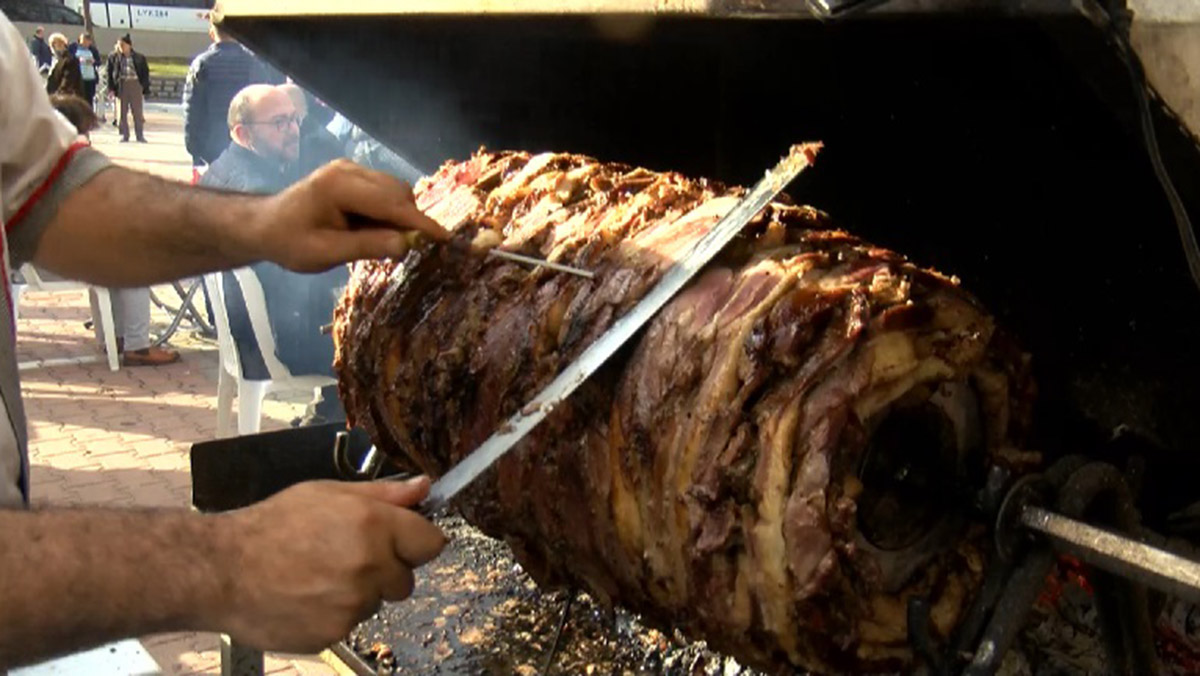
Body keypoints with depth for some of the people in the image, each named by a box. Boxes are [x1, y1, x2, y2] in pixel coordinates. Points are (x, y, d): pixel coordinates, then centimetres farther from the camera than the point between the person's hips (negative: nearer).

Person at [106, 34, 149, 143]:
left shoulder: (139, 58, 3)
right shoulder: (113, 57, 5)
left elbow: (145, 74, 5)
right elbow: (110, 73, 6)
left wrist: (145, 90, 0)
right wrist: (111, 88, -3)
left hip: (135, 84, -1)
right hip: (121, 85, 1)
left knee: (137, 111, 2)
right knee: (122, 111, 3)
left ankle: (140, 135, 8)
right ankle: (124, 135, 11)